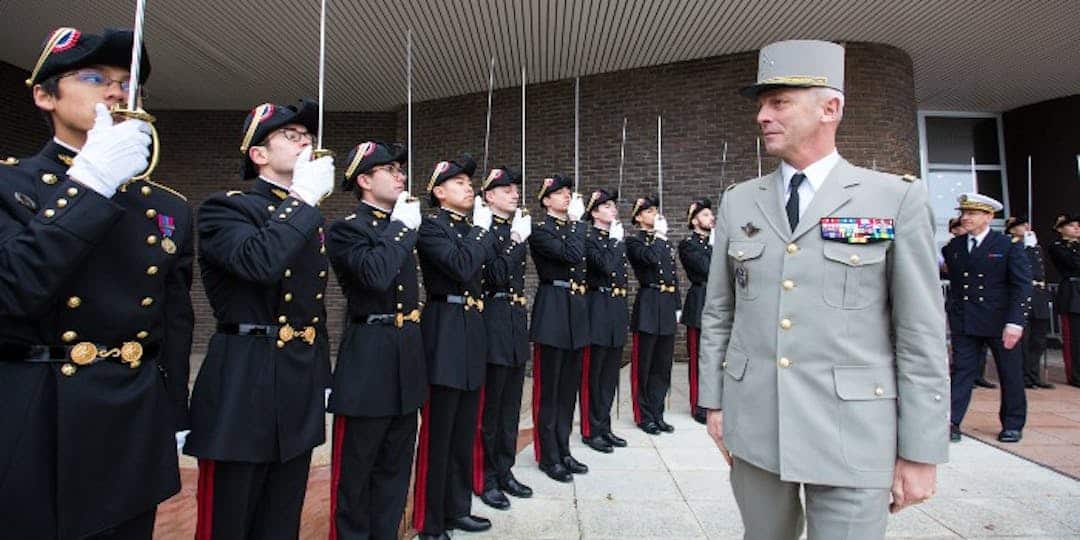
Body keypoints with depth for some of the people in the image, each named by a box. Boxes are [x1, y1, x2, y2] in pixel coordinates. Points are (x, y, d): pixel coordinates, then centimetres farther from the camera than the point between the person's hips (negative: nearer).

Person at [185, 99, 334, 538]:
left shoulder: (310, 220, 14)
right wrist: (302, 200, -19)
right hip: (242, 388, -7)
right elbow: (259, 261, -31)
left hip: (301, 389, 7)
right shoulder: (225, 209, -7)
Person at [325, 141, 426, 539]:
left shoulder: (404, 225, 12)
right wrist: (400, 227, -19)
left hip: (407, 356, 7)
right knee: (355, 469, 9)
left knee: (395, 467, 18)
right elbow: (375, 274, -28)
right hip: (368, 360, -7)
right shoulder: (346, 229, -8)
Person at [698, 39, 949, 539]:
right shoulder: (738, 203, 5)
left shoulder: (897, 199, -4)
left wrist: (921, 452, -4)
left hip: (852, 433, -3)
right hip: (752, 424, 3)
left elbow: (921, 332, -5)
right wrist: (713, 402, 7)